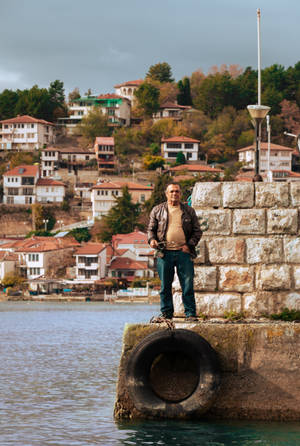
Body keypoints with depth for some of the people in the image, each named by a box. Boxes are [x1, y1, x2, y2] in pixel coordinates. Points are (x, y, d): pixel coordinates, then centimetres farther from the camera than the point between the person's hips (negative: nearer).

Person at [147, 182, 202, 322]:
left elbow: (197, 231, 12)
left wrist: (189, 245, -3)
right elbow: (151, 229, 14)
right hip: (165, 253, 0)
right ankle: (166, 313, 13)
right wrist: (151, 239, -7)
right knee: (165, 285, 4)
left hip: (184, 253, 0)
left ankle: (190, 314, 0)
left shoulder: (189, 211, 11)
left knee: (188, 285, -5)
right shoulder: (157, 210, 12)